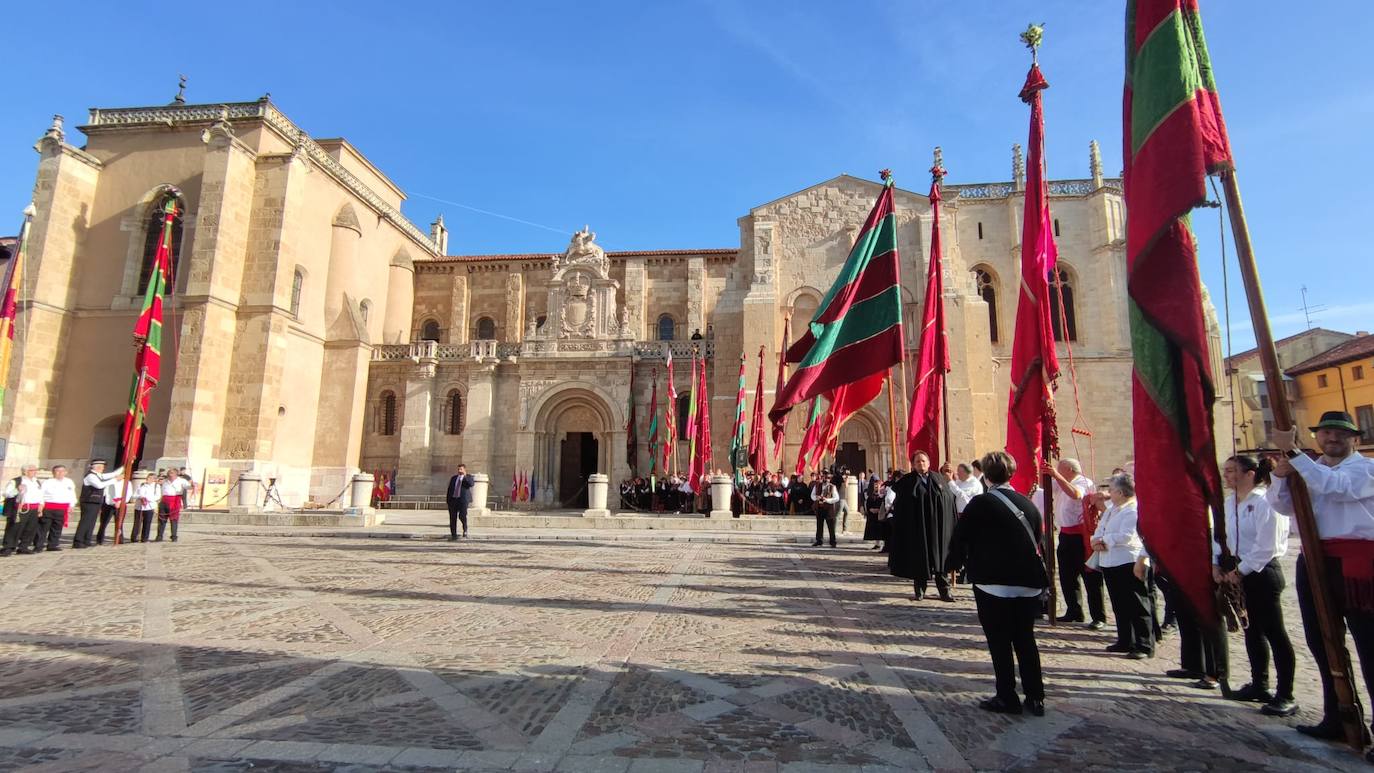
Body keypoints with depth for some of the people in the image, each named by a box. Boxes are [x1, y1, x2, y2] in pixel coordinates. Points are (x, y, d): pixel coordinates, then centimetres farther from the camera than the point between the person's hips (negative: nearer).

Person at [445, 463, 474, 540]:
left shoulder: (469, 477, 6)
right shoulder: (453, 478, 16)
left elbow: (471, 484, -15)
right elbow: (449, 489, 17)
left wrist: (465, 476, -15)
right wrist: (448, 500, 11)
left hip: (463, 499, -4)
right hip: (453, 499, 4)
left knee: (462, 516, -19)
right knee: (452, 518, 3)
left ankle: (465, 529, 6)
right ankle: (453, 535, 9)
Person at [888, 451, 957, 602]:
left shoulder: (939, 479, 8)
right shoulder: (907, 481, 1)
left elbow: (949, 502, 8)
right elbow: (898, 505, -2)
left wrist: (948, 525, 0)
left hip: (937, 527, 2)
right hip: (916, 527, -2)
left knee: (940, 558, 5)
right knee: (919, 558, 5)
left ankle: (944, 590, 13)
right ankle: (920, 589, 15)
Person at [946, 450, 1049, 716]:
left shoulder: (980, 503, -12)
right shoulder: (1028, 504, 4)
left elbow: (960, 537, -8)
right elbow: (1037, 541, 14)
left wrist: (954, 563, 10)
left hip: (993, 584, -5)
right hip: (1028, 584, 5)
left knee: (999, 643, 6)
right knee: (1026, 640, 16)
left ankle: (1007, 698, 15)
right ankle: (1036, 698, 22)